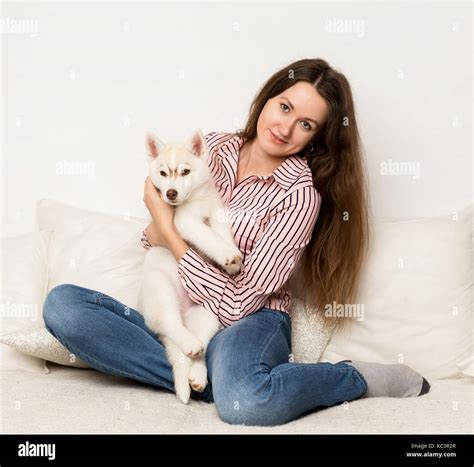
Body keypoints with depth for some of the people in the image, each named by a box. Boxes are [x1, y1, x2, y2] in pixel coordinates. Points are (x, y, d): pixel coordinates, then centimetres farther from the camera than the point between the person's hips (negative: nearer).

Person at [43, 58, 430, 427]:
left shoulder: (300, 196, -14)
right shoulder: (214, 146, 2)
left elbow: (237, 305, -18)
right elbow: (155, 237, 13)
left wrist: (169, 230, -14)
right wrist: (158, 229, -13)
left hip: (251, 321, -5)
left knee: (244, 403, -41)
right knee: (61, 304, -18)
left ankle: (359, 377, -10)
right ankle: (218, 378, -19)